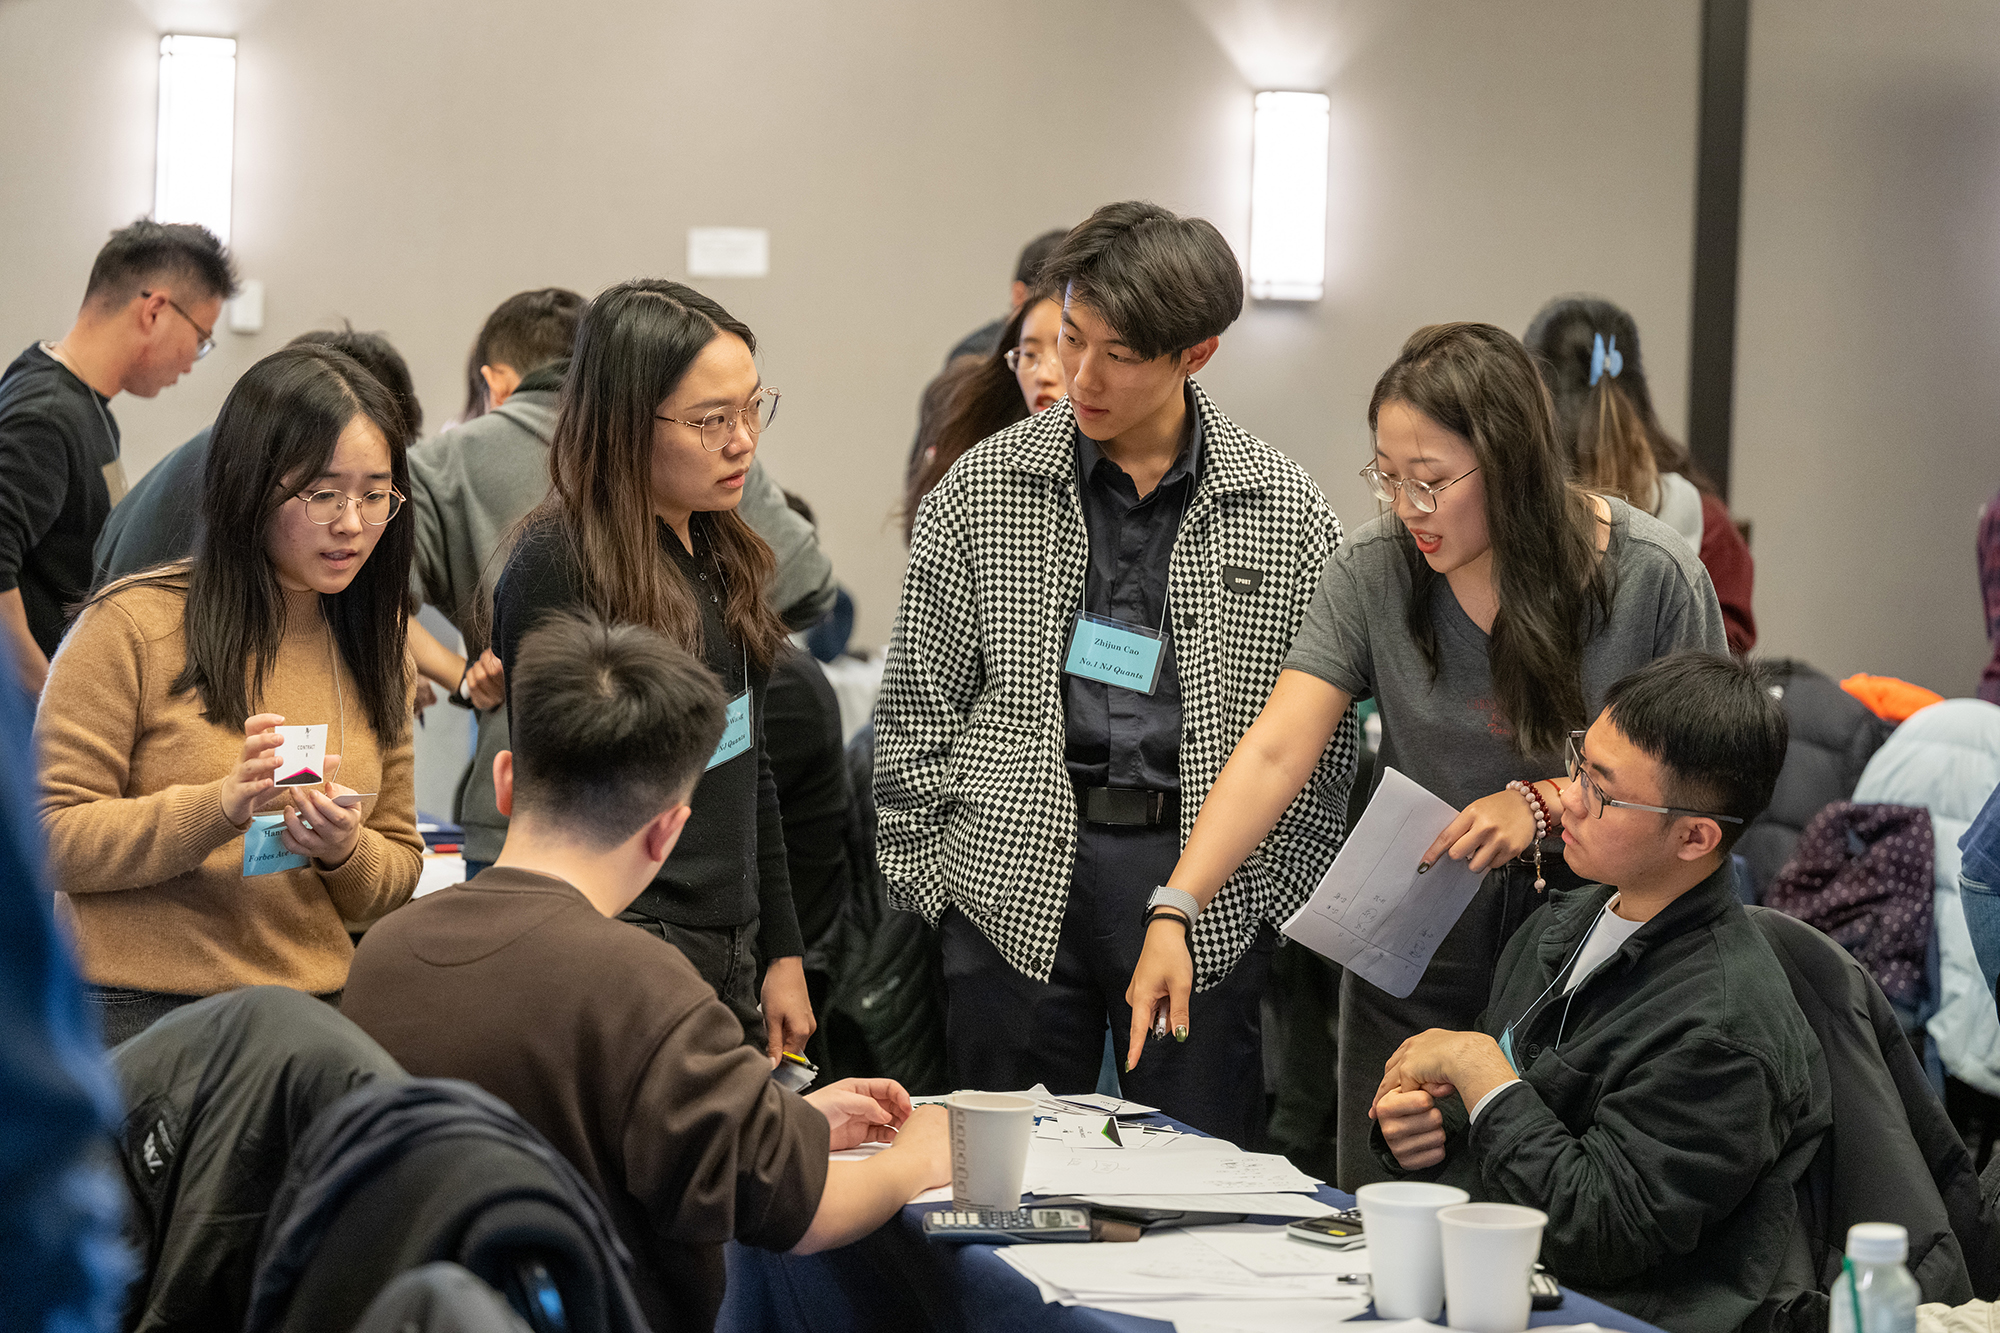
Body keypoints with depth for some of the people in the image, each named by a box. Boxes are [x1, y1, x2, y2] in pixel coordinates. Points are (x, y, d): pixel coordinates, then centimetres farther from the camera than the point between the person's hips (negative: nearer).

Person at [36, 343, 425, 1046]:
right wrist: (217, 808, -20)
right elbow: (47, 839, -7)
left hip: (314, 1015, 5)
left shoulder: (373, 651, 13)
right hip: (141, 1013, -5)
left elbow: (399, 869, 18)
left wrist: (346, 851, -6)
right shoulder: (133, 625, -4)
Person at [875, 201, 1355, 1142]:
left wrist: (1279, 897, 1)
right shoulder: (980, 492, 3)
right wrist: (929, 877, 2)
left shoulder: (1284, 509, 3)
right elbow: (917, 711, 7)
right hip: (1014, 888, 0)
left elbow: (1321, 730, 6)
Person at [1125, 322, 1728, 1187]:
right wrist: (1173, 912, -24)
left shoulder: (1653, 579, -11)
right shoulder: (1374, 573, -6)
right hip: (1414, 965, 2)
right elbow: (1275, 752, -13)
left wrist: (1544, 804, -18)